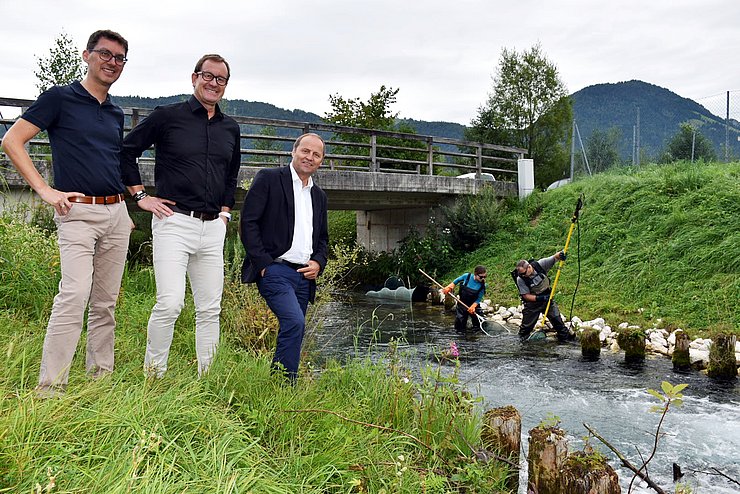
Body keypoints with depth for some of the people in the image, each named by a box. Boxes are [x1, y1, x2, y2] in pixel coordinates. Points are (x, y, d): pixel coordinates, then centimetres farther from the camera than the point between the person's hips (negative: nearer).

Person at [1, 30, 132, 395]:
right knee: (74, 296, -16)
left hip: (116, 212, 6)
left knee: (106, 302, 9)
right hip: (78, 212, -6)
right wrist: (46, 191, -12)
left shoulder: (115, 114, 17)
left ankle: (101, 376, 19)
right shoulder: (60, 98, -1)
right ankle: (49, 387, -10)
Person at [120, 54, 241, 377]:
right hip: (174, 222, -5)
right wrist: (141, 196, 1)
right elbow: (126, 151, 5)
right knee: (170, 303, -14)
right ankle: (153, 373, 3)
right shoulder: (167, 116, 0)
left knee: (210, 309, 7)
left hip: (213, 227, 5)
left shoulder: (230, 128, 15)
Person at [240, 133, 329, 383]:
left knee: (292, 330, 6)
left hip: (305, 276, 7)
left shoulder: (319, 195, 21)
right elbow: (248, 222, -5)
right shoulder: (269, 179, 1)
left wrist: (318, 263, 6)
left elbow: (322, 238, 27)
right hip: (275, 270, -7)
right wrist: (263, 263, -11)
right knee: (295, 322, -23)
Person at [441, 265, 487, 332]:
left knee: (483, 325, -5)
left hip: (474, 305, 0)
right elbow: (457, 280, 6)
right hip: (462, 305, 0)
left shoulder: (482, 285, -14)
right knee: (459, 328, 1)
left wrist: (473, 306, -26)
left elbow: (479, 299, -11)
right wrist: (449, 287, -6)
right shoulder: (467, 276, -13)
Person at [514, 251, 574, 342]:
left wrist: (559, 255, -41)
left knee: (557, 318, 6)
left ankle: (565, 337, 19)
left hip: (547, 297, 2)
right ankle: (522, 339, 24)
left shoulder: (540, 264, -19)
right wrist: (539, 298, -28)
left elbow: (554, 258, -18)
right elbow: (525, 295, -17)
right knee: (527, 324, 5)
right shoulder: (520, 279, -22)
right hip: (532, 302, -2)